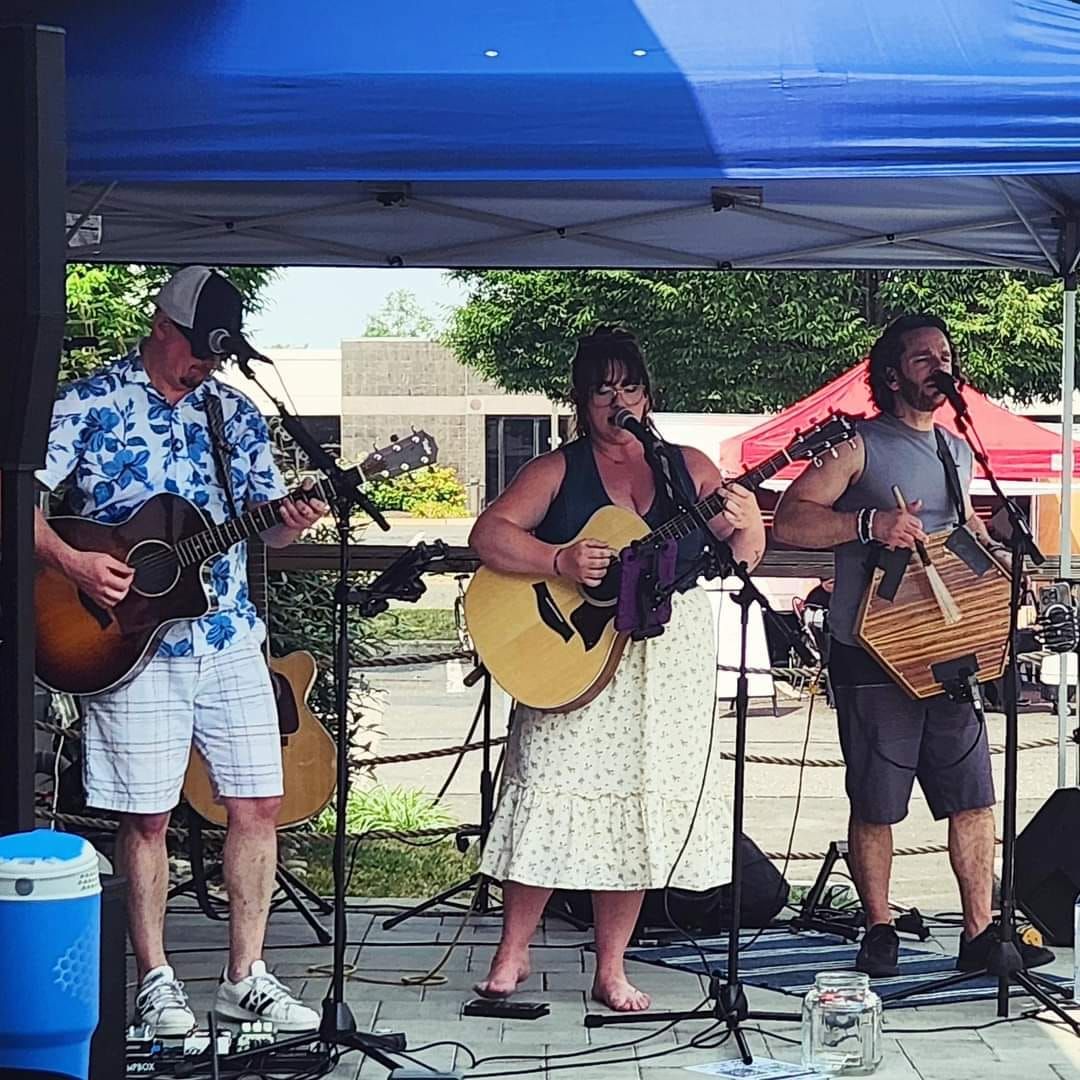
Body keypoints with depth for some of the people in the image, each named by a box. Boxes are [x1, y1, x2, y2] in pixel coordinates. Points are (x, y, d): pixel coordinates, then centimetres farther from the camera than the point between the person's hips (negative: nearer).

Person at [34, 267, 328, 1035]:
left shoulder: (236, 413, 11)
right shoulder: (90, 403, -4)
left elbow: (266, 522, 15)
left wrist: (292, 523, -8)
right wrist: (72, 563, -20)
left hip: (231, 640, 5)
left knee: (259, 805, 4)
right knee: (147, 817, 1)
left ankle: (245, 979, 14)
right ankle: (155, 982, 13)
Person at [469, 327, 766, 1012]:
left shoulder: (689, 467, 9)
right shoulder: (560, 470, 3)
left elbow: (743, 557, 9)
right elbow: (489, 534, -6)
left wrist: (747, 527, -14)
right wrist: (560, 561, -21)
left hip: (668, 659, 2)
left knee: (639, 807, 2)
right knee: (554, 798, -9)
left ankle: (611, 970, 10)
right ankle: (513, 954, 5)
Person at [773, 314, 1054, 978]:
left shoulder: (958, 452, 16)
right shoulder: (860, 445, -4)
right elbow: (790, 521, -13)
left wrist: (990, 551, 12)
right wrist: (871, 523, -25)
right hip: (872, 655, -6)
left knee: (974, 797, 3)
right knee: (875, 806, 1)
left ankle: (980, 934, 9)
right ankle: (880, 933, 15)